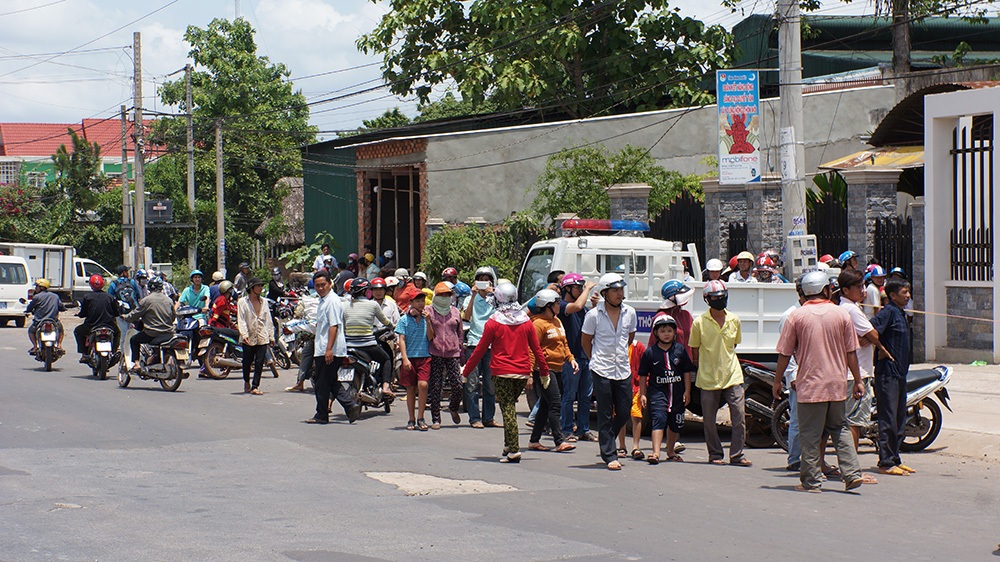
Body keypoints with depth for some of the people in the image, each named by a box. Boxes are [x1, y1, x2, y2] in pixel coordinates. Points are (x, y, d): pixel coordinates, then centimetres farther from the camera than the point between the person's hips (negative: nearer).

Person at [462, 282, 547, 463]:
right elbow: (537, 349, 10)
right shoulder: (526, 321, 6)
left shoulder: (494, 322, -6)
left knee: (507, 409, -4)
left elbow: (481, 350, -3)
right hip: (523, 372, 4)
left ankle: (514, 449, -12)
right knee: (510, 407, 18)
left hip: (502, 373, -4)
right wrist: (544, 371, 21)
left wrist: (465, 372, 5)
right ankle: (509, 445, 16)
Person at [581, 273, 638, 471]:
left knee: (624, 412, 6)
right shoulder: (594, 315, -6)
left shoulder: (630, 313, 5)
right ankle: (610, 456, 2)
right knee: (605, 415, -1)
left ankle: (606, 440, 31)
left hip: (623, 371, 4)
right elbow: (585, 342, 7)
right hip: (601, 371, -4)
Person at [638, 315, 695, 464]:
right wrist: (642, 394, -2)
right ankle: (656, 453, -24)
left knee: (675, 424, 14)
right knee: (659, 420, -17)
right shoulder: (650, 352, -3)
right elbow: (643, 375, 2)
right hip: (657, 392, -3)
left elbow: (687, 371, 7)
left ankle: (670, 450, 34)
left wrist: (687, 391, 2)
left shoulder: (680, 350, 2)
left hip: (677, 393, 3)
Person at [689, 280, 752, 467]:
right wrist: (702, 369, 4)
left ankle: (737, 454, 3)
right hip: (708, 379, -2)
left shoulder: (734, 320, 5)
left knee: (739, 416, -4)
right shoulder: (700, 323, -4)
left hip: (732, 376, 2)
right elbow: (695, 351, 4)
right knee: (709, 420, 4)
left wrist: (726, 362, 12)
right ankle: (715, 454, 17)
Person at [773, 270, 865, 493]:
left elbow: (785, 353, -2)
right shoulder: (841, 314, 1)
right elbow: (851, 352, 4)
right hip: (837, 384, 3)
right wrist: (858, 381, 12)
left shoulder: (797, 316, -5)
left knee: (810, 434, 2)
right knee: (840, 429, 15)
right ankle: (852, 473, 5)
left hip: (809, 384, -3)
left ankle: (811, 480, 2)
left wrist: (777, 380, 9)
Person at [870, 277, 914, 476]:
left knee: (899, 417, 13)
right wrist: (881, 351, -16)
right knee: (888, 419, -8)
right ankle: (886, 462, -5)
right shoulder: (888, 312, -13)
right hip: (887, 373, -10)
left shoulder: (901, 314, 16)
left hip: (900, 373, 10)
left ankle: (895, 459, 20)